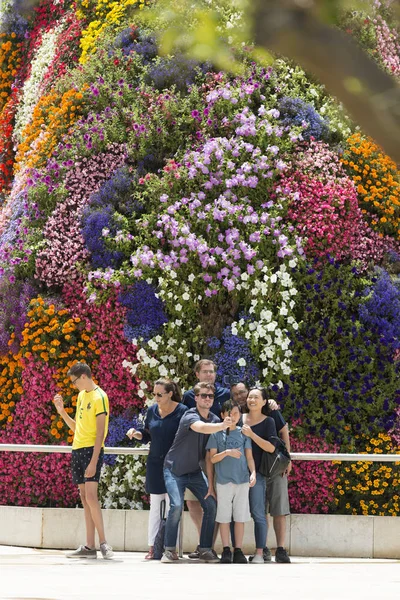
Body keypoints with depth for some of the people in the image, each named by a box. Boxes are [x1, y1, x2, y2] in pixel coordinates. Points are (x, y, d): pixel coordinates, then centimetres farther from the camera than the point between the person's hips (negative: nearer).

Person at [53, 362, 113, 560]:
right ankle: (89, 547, 6)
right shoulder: (81, 395, 16)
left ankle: (103, 543, -12)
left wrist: (94, 461, -20)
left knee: (90, 495, -15)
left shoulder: (99, 397, -10)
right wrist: (62, 411, 11)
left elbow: (100, 431, -15)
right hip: (78, 450, 8)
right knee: (84, 497, 6)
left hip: (92, 450, -8)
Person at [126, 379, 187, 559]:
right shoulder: (152, 411, 8)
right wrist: (136, 433, -1)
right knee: (154, 505, 7)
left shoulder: (182, 411, -6)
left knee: (172, 505, -3)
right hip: (155, 463, 5)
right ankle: (152, 547, 10)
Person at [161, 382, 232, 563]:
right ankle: (170, 550, -9)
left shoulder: (214, 420, 0)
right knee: (176, 506, -22)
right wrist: (223, 426, -60)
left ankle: (205, 550, 3)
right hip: (174, 470, -6)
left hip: (195, 471, 6)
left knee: (211, 505, -6)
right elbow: (201, 428, -43)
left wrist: (212, 482, -10)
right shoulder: (190, 416, -19)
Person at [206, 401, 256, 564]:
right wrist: (227, 452, -17)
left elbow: (249, 457, 7)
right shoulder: (217, 434, 4)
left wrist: (253, 472, -8)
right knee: (224, 517, 1)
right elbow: (213, 458, 0)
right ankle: (226, 550, 7)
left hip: (242, 480, 1)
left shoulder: (243, 433, 8)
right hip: (223, 481, -1)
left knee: (240, 517, 2)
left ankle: (238, 551, 6)